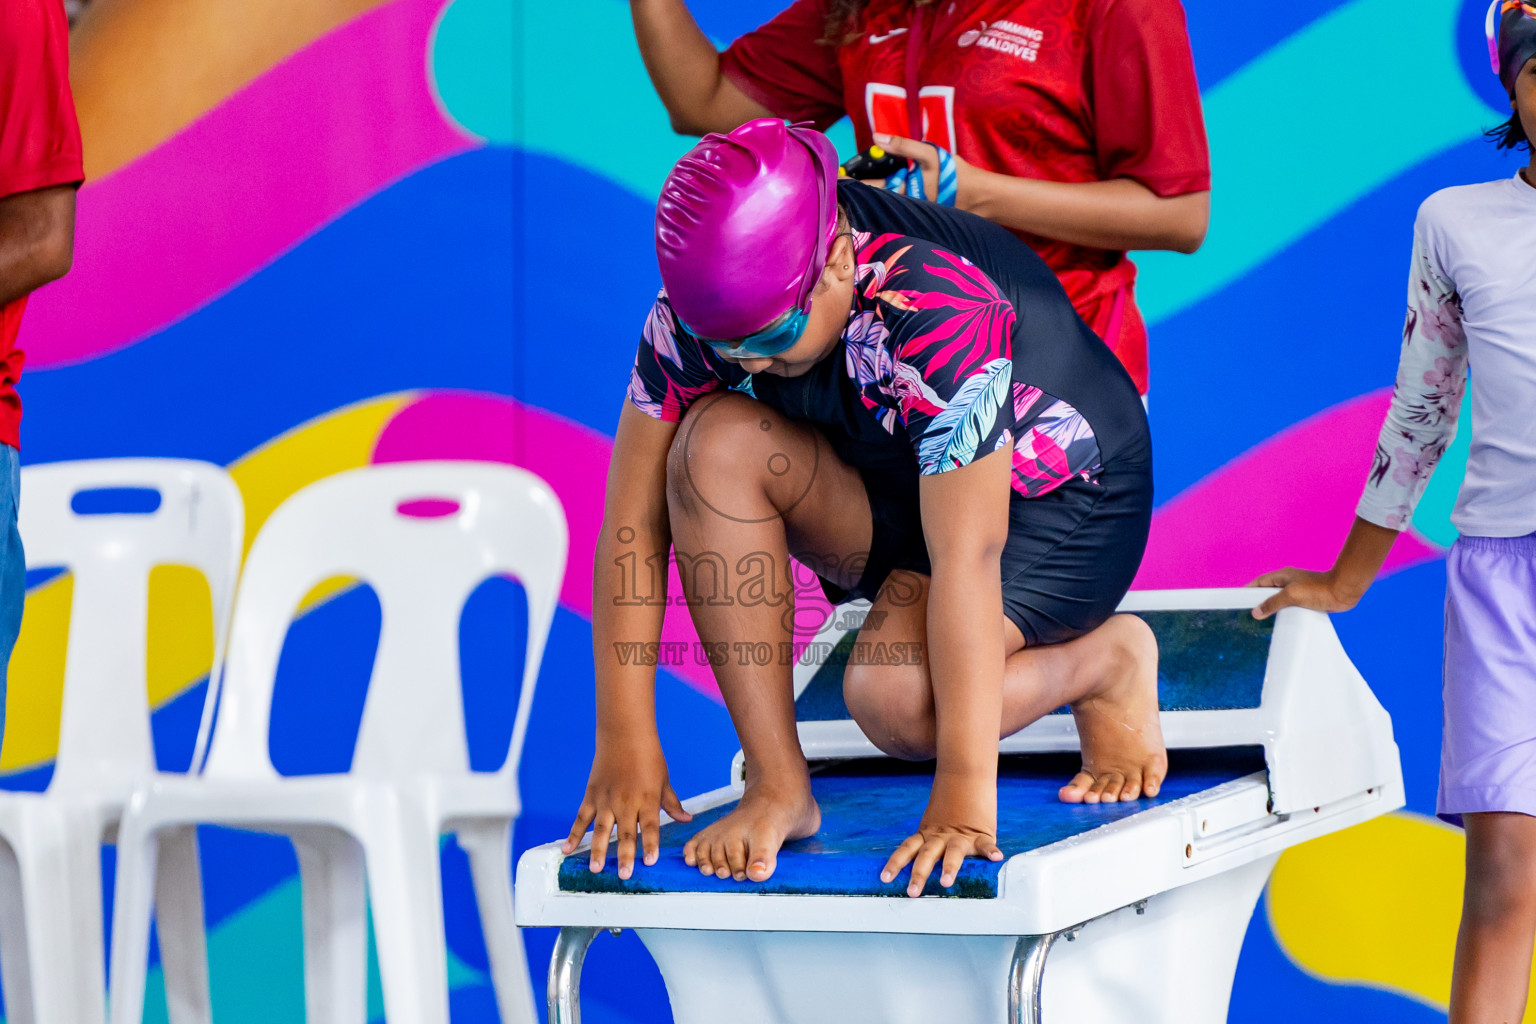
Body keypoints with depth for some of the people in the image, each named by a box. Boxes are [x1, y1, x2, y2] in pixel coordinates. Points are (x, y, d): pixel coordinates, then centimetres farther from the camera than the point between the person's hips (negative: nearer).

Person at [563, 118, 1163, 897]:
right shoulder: (702, 308, -21)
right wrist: (625, 744, -23)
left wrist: (964, 796, -40)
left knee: (896, 699, -31)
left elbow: (967, 561, -38)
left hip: (1060, 503, -6)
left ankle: (1105, 660, 1)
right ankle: (777, 786, -19)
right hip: (891, 486, 6)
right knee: (715, 445, -25)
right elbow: (632, 522, -19)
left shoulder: (939, 316, -36)